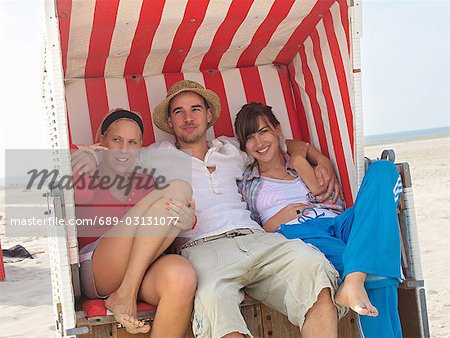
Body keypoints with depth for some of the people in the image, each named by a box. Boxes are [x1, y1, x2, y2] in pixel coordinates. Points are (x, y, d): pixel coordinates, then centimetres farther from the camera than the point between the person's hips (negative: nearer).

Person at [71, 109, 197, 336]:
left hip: (144, 270, 3)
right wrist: (67, 178, -15)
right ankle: (125, 294, -23)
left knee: (182, 276, -38)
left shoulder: (148, 184, 26)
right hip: (95, 272, -3)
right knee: (178, 188, -19)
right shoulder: (82, 181, 16)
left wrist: (189, 221, -11)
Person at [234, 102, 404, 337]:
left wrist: (301, 163, 9)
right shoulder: (245, 183, 24)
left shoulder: (300, 162, 31)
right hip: (295, 234, -4)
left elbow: (330, 199, 13)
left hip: (337, 224, 5)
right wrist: (275, 222, -3)